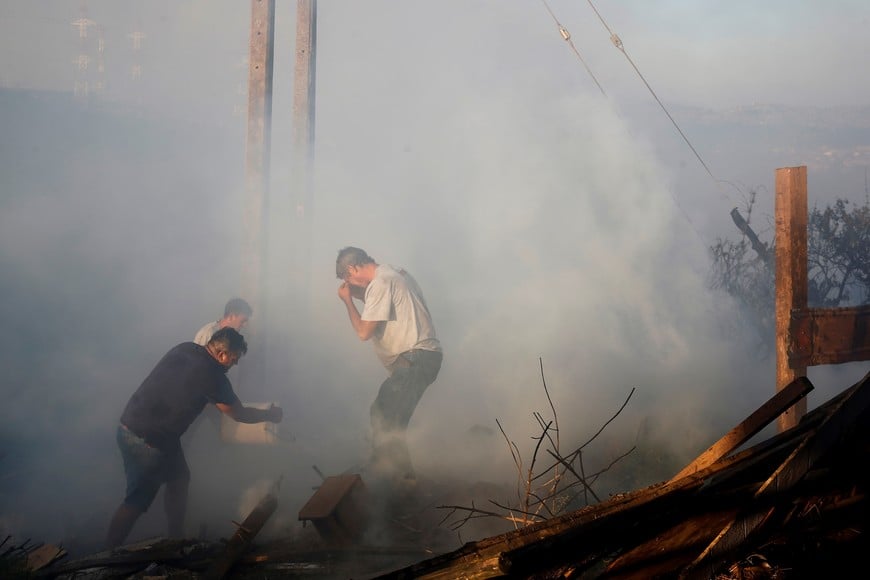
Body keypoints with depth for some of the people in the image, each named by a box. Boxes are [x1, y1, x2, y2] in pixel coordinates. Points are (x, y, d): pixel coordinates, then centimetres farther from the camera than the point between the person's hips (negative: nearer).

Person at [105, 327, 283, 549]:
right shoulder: (212, 375, -16)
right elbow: (239, 414, -1)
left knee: (179, 478, 20)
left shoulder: (184, 349, 4)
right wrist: (270, 415, 16)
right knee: (137, 501, -1)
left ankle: (176, 542, 30)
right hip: (147, 441, -9)